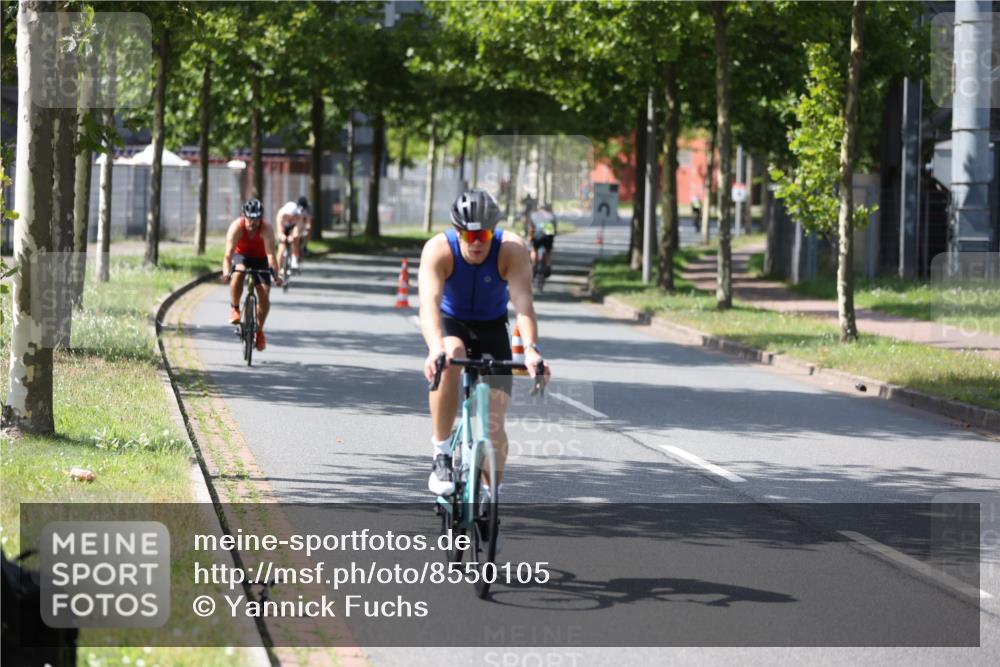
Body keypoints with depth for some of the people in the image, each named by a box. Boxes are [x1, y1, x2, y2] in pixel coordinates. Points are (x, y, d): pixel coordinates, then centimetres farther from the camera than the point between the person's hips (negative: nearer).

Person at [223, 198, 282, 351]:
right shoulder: (236, 227, -31)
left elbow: (270, 254, -39)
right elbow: (229, 252, -38)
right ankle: (234, 309, -16)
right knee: (238, 274, -35)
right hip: (241, 255, 0)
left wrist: (275, 275, -53)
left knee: (264, 295, -12)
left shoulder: (266, 229, -31)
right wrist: (226, 272, -54)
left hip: (260, 259, 0)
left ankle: (259, 330, 9)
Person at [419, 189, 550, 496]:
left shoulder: (512, 249, -27)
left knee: (495, 422, -8)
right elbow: (429, 302, -42)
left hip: (492, 327, 1)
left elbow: (523, 301, -38)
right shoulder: (438, 250, -28)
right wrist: (436, 349, -60)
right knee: (450, 359, -37)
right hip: (450, 323, -1)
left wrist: (531, 350, -55)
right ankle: (441, 454, -25)